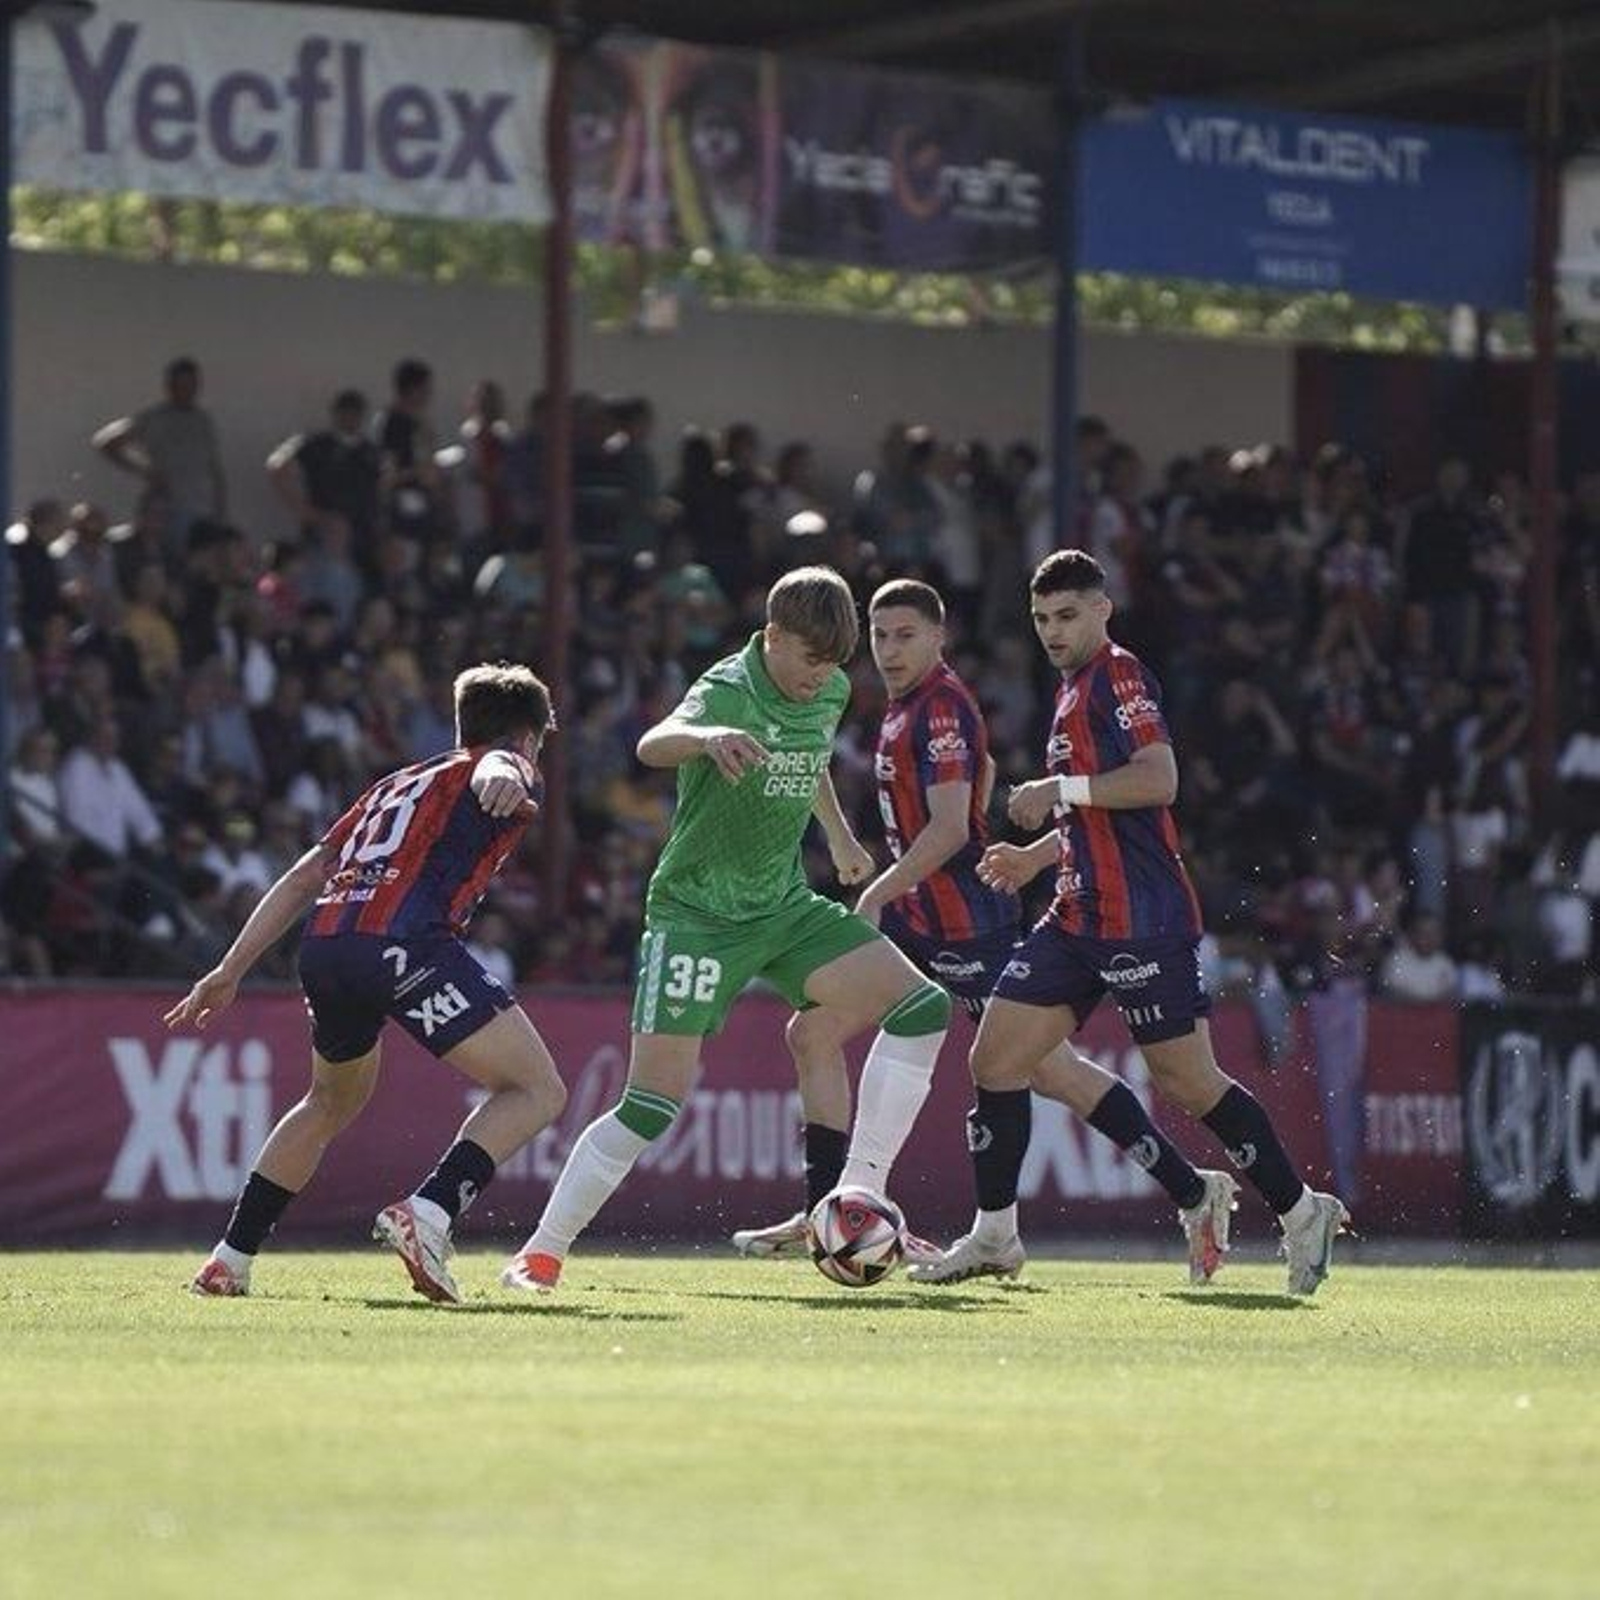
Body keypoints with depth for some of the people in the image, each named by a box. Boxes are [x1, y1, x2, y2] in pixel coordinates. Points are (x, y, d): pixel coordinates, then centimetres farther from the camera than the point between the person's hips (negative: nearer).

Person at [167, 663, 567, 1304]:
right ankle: (428, 1214, -20)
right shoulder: (512, 774, 16)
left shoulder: (396, 785, 35)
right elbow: (492, 766, -12)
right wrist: (503, 780, -36)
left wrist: (229, 972, 33)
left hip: (323, 944, 7)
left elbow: (304, 877, 32)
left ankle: (229, 1261, 31)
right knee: (537, 1090, 0)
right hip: (405, 941, -7)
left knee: (332, 1102, 32)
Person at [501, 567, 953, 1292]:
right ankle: (542, 1251, 0)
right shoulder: (729, 691, -20)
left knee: (921, 1006, -7)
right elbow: (653, 744, -43)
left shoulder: (831, 693, 3)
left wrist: (839, 834, 33)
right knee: (653, 1103, -13)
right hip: (697, 910, -7)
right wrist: (707, 736, -64)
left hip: (784, 905, 7)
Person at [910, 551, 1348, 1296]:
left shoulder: (1119, 676, -9)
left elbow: (1158, 780, -22)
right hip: (1080, 919, 10)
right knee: (994, 1058, 4)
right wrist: (1036, 854, 24)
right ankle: (994, 1235, 11)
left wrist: (1059, 791, -18)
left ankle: (1302, 1212, 5)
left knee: (1189, 1081, -7)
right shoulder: (1073, 690, 20)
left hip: (1143, 920, -10)